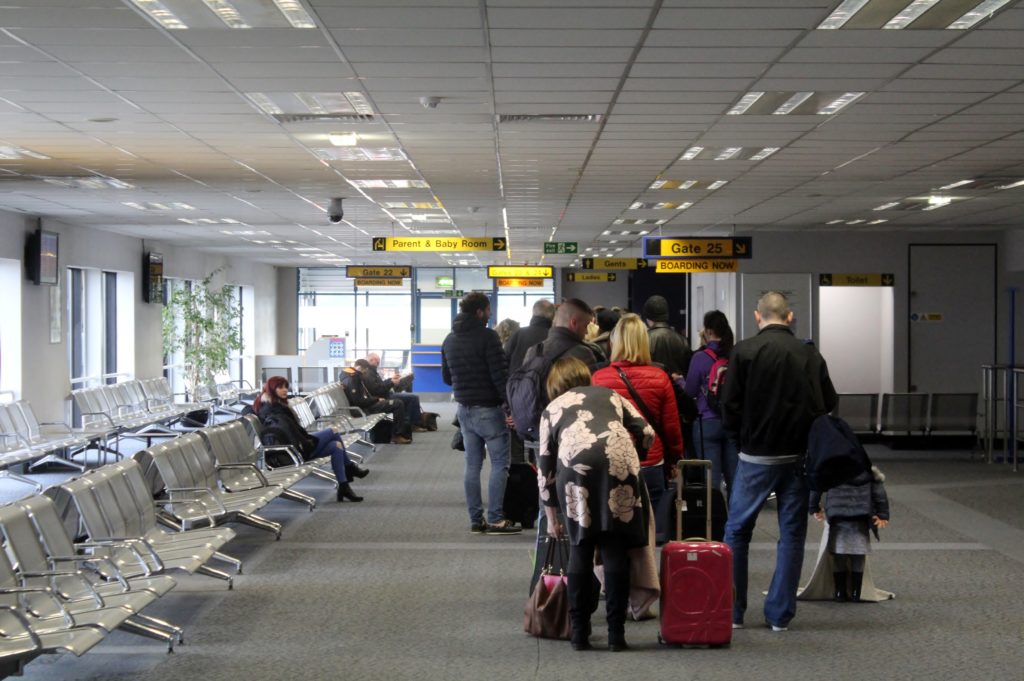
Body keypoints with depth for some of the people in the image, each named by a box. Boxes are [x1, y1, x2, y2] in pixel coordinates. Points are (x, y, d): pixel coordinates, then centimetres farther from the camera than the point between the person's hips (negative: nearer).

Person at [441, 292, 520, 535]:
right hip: (488, 409, -7)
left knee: (472, 465, 9)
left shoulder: (450, 340, 10)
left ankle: (476, 519, 11)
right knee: (499, 463, -2)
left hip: (465, 410, 7)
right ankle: (495, 519, -5)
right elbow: (500, 375, -18)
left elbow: (446, 378, 17)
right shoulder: (487, 336, -13)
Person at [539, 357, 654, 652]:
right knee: (615, 550, 7)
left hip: (574, 464, 0)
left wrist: (552, 519, 36)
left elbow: (545, 468, 27)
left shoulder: (552, 409, 29)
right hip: (619, 462, 0)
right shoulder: (610, 394, 31)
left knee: (580, 550, 12)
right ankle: (616, 633, 8)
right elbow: (646, 433, 19)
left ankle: (580, 633, 14)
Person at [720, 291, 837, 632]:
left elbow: (730, 406, -10)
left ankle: (732, 611, 11)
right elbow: (829, 404, 3)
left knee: (737, 532, 10)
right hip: (799, 456, 2)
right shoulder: (810, 355, 0)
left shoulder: (744, 351, -7)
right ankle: (780, 614, 10)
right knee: (792, 535, 10)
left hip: (756, 455, -2)